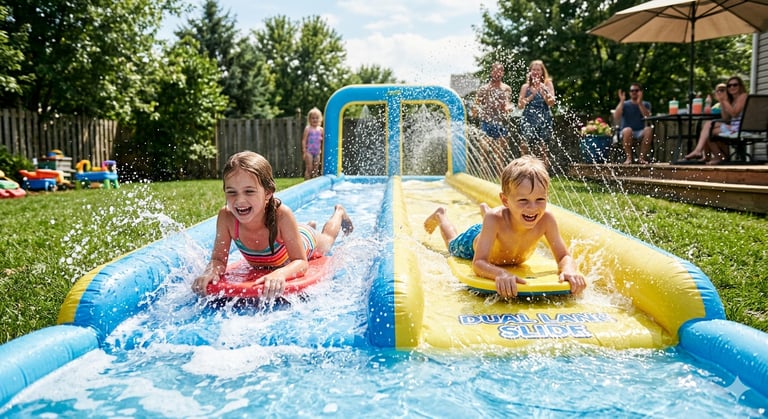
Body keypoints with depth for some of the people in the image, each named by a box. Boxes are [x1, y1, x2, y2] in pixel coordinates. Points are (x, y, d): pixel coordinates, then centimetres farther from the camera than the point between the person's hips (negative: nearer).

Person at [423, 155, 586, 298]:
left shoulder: (546, 220, -42)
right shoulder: (495, 219, -50)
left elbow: (564, 257, -35)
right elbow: (479, 263, -52)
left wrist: (569, 269, -59)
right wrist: (501, 273, -74)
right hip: (474, 240, -3)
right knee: (453, 245, 33)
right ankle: (440, 215, 59)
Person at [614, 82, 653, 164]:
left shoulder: (646, 104, 11)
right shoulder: (625, 104, 7)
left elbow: (647, 116, -11)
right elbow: (616, 117, -12)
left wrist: (639, 103, -21)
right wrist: (621, 101, -15)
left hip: (640, 133, 2)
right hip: (626, 133, -2)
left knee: (649, 130, -31)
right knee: (628, 130, -36)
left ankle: (641, 157, -25)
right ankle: (628, 158, -28)